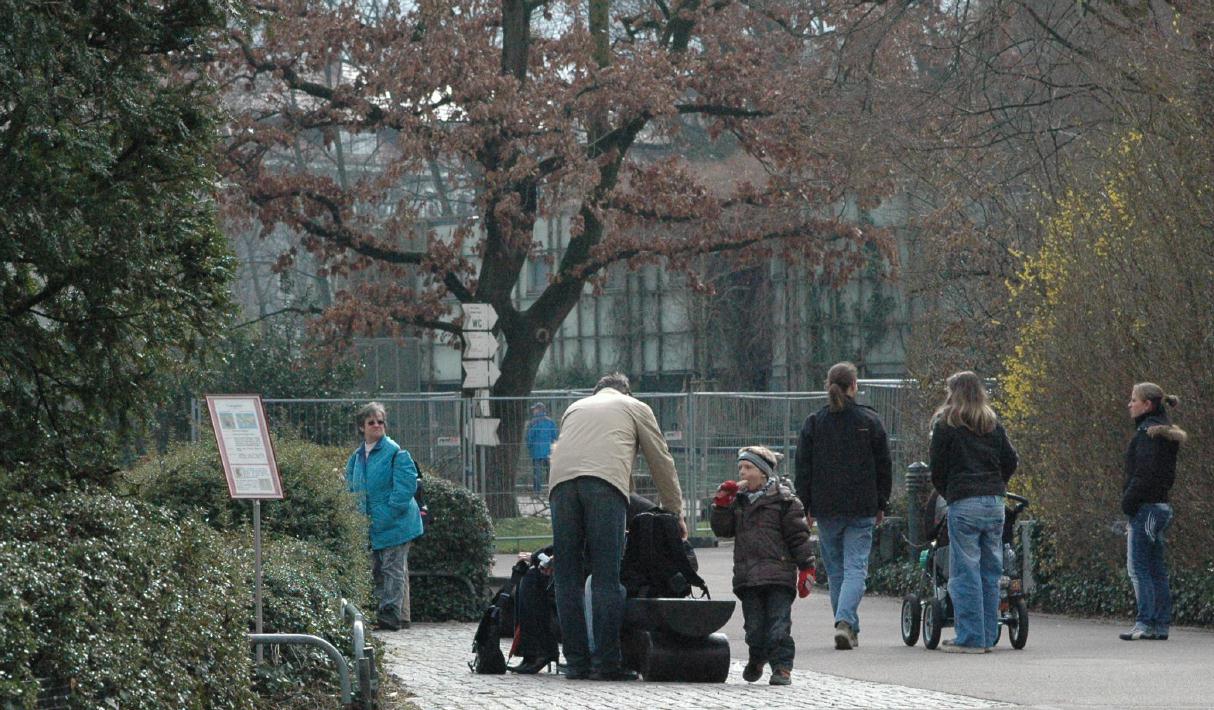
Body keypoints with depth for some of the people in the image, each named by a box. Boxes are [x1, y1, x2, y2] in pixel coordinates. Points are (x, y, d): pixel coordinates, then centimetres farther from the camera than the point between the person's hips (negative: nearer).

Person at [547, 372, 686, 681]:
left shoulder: (574, 408, 36)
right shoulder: (635, 407, 26)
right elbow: (661, 462, 26)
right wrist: (675, 513, 34)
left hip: (561, 482, 3)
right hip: (605, 481, -3)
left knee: (568, 578, 6)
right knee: (606, 578, -5)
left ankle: (576, 661, 2)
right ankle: (606, 662, -9)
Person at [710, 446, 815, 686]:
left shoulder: (784, 500, -2)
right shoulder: (739, 501, 16)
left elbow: (799, 537, -2)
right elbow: (721, 529, 8)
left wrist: (806, 568, -6)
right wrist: (722, 502, -3)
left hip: (778, 574, -5)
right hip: (747, 576, 5)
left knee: (779, 624, -8)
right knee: (754, 625, 9)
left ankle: (782, 666, -5)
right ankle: (757, 659, 29)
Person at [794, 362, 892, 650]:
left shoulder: (814, 422, 2)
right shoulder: (869, 420, -1)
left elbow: (803, 468, 4)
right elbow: (884, 465, 4)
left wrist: (806, 507, 10)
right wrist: (881, 504, 13)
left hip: (826, 507, 1)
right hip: (861, 507, -1)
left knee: (835, 570, 12)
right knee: (856, 567, -3)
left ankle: (848, 630, 14)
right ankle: (845, 622, -24)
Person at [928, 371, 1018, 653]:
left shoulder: (945, 424, -1)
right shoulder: (993, 424, 13)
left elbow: (938, 469, -1)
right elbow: (1010, 461, 11)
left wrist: (946, 493, 15)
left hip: (964, 503, -5)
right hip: (995, 501, 5)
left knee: (966, 572, -3)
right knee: (990, 571, 9)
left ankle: (970, 638, -6)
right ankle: (988, 636, 12)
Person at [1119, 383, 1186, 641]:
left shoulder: (1148, 432, -14)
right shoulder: (1164, 431, 16)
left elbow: (1146, 473, -21)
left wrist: (1128, 501, -15)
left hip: (1145, 507, -10)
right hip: (1160, 505, 10)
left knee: (1137, 567, -8)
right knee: (1156, 569, 10)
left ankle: (1145, 624, -11)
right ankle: (1161, 625, 11)